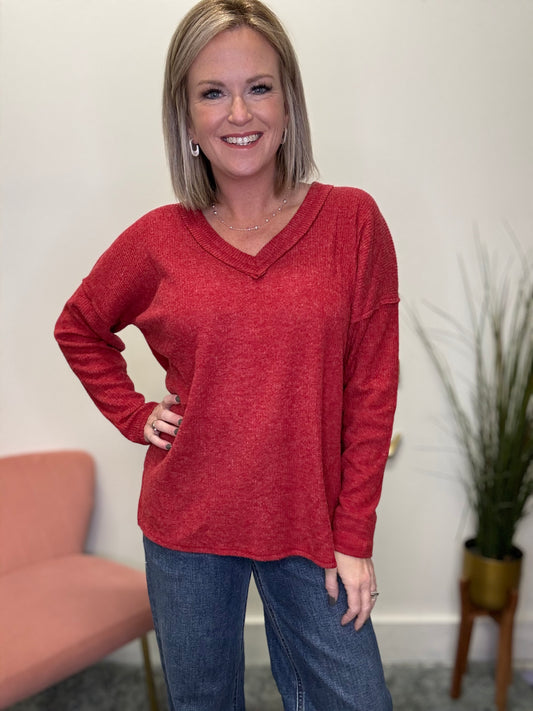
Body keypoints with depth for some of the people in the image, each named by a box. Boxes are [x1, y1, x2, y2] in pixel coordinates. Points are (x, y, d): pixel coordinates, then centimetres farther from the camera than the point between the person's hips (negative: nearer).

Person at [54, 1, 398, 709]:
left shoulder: (352, 220, -7)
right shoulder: (158, 239, -4)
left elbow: (371, 389, -6)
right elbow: (79, 329, 14)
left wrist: (354, 537, -5)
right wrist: (136, 416, 1)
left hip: (310, 522, 0)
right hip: (186, 525, 1)